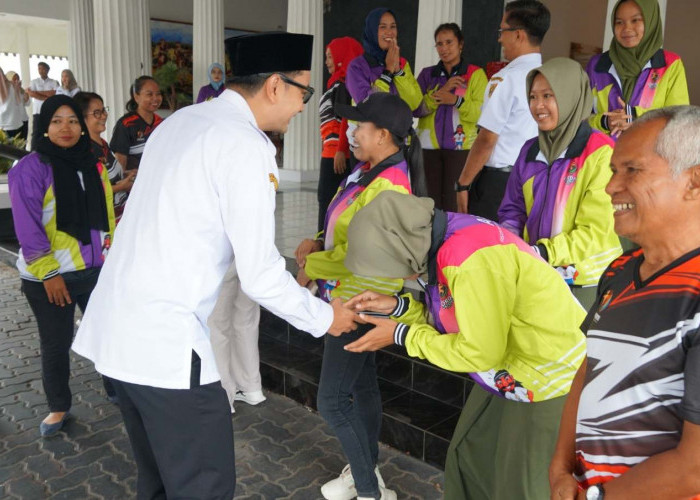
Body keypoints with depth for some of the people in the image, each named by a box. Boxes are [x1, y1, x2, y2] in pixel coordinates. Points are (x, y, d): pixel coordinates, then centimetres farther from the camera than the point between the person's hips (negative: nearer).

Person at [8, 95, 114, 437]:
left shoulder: (93, 165, 6)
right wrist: (48, 273, -15)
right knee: (56, 345, 11)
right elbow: (27, 227, -13)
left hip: (96, 269, 4)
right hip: (50, 276, -3)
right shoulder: (30, 169, -10)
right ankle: (58, 407, 30)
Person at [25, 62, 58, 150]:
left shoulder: (54, 82, 9)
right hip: (38, 111, 0)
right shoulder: (34, 82, 10)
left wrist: (37, 92, -6)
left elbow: (54, 93, -7)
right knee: (36, 133, -4)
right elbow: (31, 94, -5)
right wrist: (47, 98, -10)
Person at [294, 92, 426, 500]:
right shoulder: (371, 170, 6)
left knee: (332, 400, -2)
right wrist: (318, 243, -2)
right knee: (362, 384, 20)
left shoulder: (386, 186, -24)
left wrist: (310, 268, -11)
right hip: (351, 297, 10)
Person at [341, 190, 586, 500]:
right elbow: (456, 319, 5)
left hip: (553, 374, -9)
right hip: (509, 369, 9)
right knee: (467, 457, 21)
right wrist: (398, 306, -6)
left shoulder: (470, 256, -33)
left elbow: (480, 352, -26)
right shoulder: (442, 239, -4)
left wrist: (401, 335, -18)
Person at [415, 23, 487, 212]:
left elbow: (481, 113, -6)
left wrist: (457, 101, -20)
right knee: (431, 200, 1)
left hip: (461, 146, -2)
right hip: (429, 146, 2)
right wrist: (442, 90, -10)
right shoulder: (427, 74, 12)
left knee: (453, 203, -7)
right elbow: (416, 109, -1)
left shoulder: (476, 74, 4)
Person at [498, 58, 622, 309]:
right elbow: (513, 210, 12)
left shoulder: (601, 153, -11)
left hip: (585, 281, -5)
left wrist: (545, 252, -23)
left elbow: (595, 229, -15)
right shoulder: (530, 150, 7)